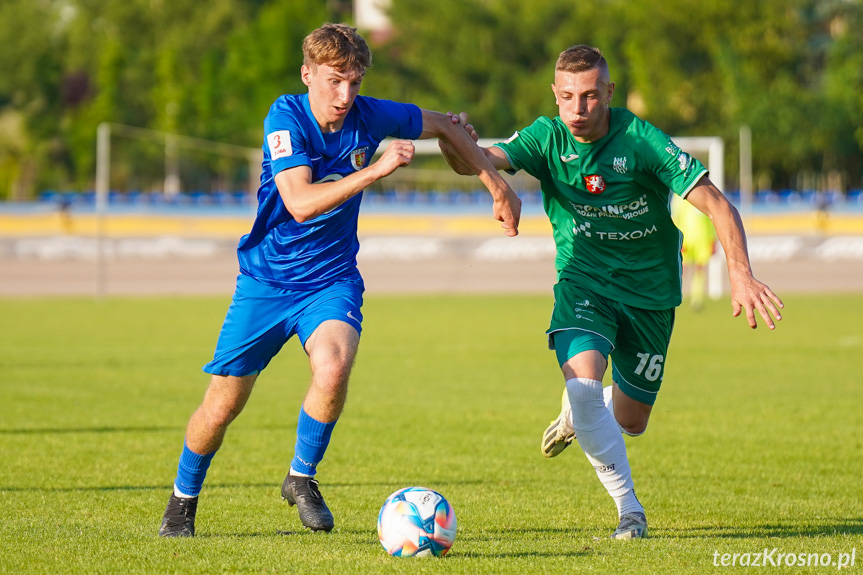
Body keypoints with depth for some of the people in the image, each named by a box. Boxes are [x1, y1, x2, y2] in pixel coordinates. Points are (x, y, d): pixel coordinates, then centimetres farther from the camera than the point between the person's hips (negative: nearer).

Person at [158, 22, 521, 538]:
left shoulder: (367, 116, -8)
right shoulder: (286, 116, -18)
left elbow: (444, 125, 10)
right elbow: (301, 203, -29)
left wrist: (498, 185, 11)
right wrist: (375, 170, -35)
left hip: (332, 278, 2)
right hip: (267, 279, -2)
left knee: (333, 369, -29)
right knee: (222, 406, 1)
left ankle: (302, 478, -4)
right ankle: (183, 503, 28)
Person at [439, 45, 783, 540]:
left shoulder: (640, 140, -21)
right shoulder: (548, 138, -13)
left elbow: (716, 204, -23)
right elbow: (484, 160, -28)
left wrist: (741, 274, -36)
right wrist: (459, 147, -53)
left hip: (649, 289, 0)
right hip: (583, 280, 0)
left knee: (629, 421, 9)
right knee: (583, 382, -26)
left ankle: (577, 412, 47)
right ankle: (629, 508, -9)